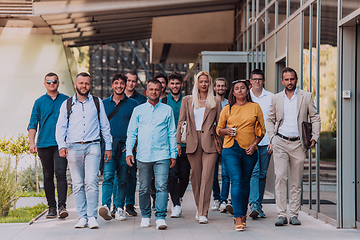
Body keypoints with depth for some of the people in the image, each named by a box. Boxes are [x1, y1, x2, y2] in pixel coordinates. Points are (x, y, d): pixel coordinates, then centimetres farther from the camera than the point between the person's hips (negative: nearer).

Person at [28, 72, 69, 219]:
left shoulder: (66, 101, 8)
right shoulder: (39, 102, 9)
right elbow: (33, 124, 6)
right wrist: (32, 142, -6)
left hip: (61, 143, -2)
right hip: (44, 144, 2)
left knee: (60, 173, -15)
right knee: (48, 176, 6)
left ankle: (62, 205, -16)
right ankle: (52, 207, 12)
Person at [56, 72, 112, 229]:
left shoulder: (97, 103, 12)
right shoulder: (67, 104, 11)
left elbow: (105, 126, 16)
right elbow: (61, 127, 8)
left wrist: (108, 147, 12)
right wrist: (62, 145, -7)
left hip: (92, 147, -1)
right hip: (73, 147, 1)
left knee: (92, 182, -13)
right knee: (77, 184, 1)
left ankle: (92, 217, -8)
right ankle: (82, 217, 7)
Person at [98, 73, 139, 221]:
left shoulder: (133, 104, 7)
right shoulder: (104, 103, 12)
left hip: (125, 146, 0)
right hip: (108, 145, 0)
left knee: (122, 180, 4)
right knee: (108, 175, -16)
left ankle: (119, 208, 11)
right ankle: (106, 206, -26)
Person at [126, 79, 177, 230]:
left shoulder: (167, 110, 10)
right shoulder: (138, 110, 11)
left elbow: (172, 133, 12)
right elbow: (131, 133, 11)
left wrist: (173, 154, 7)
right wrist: (129, 152, 0)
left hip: (162, 155, -1)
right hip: (143, 155, 1)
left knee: (162, 187, -10)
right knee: (144, 188, 6)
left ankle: (160, 217, -9)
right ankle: (145, 216, 19)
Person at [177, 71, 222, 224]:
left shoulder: (216, 102, 8)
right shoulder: (187, 100, 11)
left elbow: (219, 124, 9)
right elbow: (181, 122, 10)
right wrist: (178, 142, 3)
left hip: (209, 143, -2)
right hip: (192, 143, 2)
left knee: (207, 177, -10)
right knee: (196, 178, 8)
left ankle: (203, 213, -10)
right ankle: (199, 209, 23)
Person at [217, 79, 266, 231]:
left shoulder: (255, 107, 8)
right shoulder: (228, 109, 8)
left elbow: (262, 130, 10)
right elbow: (218, 129, 15)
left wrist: (254, 144, -4)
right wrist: (226, 131, -7)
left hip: (249, 150, 1)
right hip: (231, 150, -1)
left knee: (245, 183, 9)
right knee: (236, 181, -14)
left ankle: (243, 213, 26)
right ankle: (238, 219, -16)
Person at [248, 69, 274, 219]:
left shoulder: (270, 97, 6)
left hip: (266, 142, 1)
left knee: (262, 174, 7)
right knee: (253, 172, -14)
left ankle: (259, 205, 16)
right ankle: (253, 205, -20)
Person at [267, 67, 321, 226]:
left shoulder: (306, 97, 5)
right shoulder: (276, 98, 9)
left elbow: (315, 118, 7)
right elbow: (270, 120, 16)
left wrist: (314, 137, -3)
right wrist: (272, 138, 4)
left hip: (298, 143, 0)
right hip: (280, 143, 0)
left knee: (296, 181, 4)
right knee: (280, 177, -11)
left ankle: (294, 214, 11)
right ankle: (281, 214, -10)